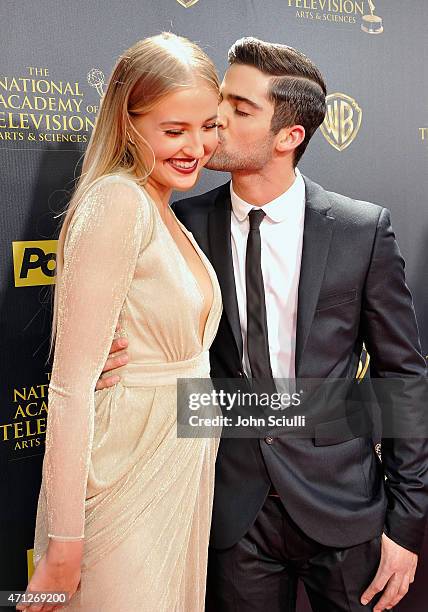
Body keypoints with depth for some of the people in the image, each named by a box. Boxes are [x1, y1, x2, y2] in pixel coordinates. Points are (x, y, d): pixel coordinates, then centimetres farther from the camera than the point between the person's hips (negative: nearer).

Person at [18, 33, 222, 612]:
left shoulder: (166, 216, 9)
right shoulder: (117, 201, -18)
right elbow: (72, 385, -22)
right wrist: (64, 545, -21)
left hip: (183, 472, 8)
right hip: (124, 479, -8)